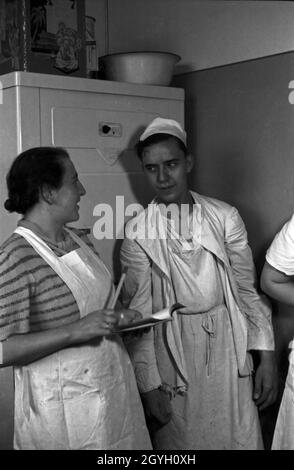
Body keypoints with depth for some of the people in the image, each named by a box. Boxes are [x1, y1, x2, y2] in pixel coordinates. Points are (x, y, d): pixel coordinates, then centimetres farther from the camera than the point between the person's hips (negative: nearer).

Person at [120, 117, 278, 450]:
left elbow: (248, 289, 2)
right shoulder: (137, 232, -5)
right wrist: (149, 384, -7)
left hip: (227, 349, 2)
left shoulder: (225, 217, -1)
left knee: (240, 438, 9)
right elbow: (138, 312, -5)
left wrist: (266, 357, -1)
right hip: (172, 353, -1)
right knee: (178, 439, 10)